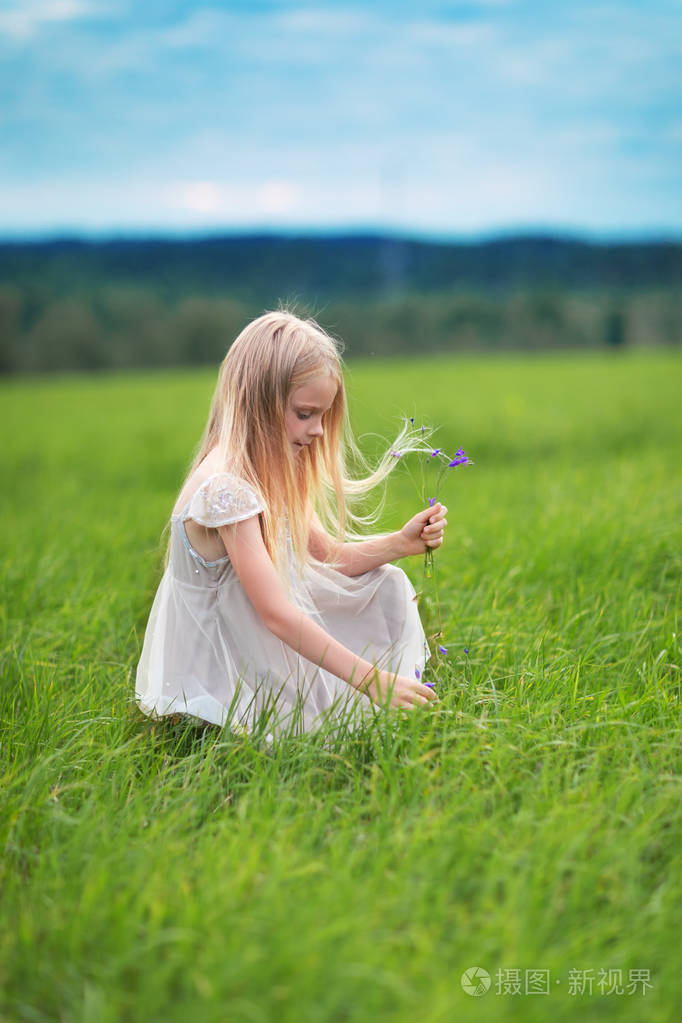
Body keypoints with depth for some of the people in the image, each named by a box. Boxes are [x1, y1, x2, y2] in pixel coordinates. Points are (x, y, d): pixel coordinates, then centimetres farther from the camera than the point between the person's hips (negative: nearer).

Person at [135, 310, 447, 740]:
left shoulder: (272, 471, 3)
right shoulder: (224, 487, -28)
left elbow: (329, 555, 10)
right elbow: (275, 613, -31)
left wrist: (400, 543, -8)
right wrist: (370, 679, -31)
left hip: (260, 648, 10)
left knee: (387, 585, 12)